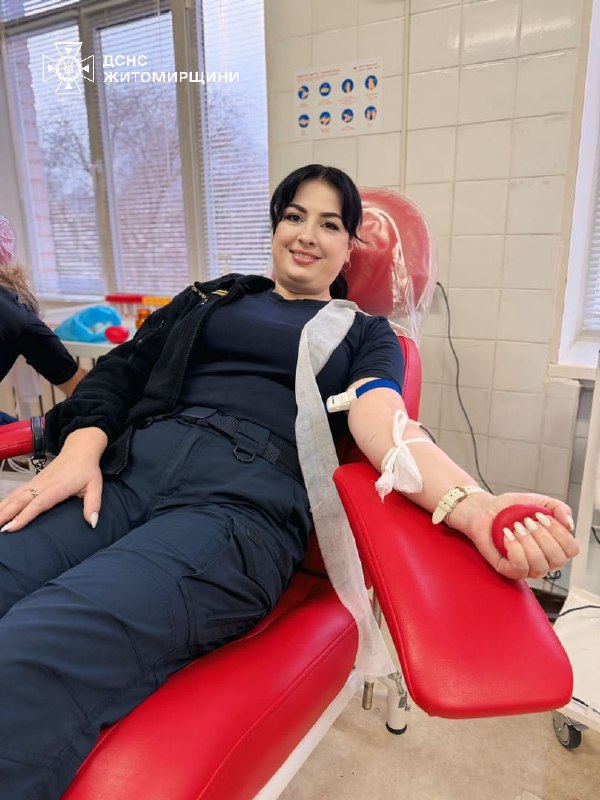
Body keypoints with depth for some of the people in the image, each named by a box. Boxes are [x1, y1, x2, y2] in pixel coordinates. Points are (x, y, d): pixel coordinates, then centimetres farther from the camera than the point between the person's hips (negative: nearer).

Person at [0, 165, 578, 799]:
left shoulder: (364, 334, 21)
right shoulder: (214, 297, 29)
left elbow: (381, 422, 1)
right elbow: (124, 368, 19)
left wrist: (475, 509, -21)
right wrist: (82, 444, -4)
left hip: (249, 497, -4)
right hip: (126, 467, 4)